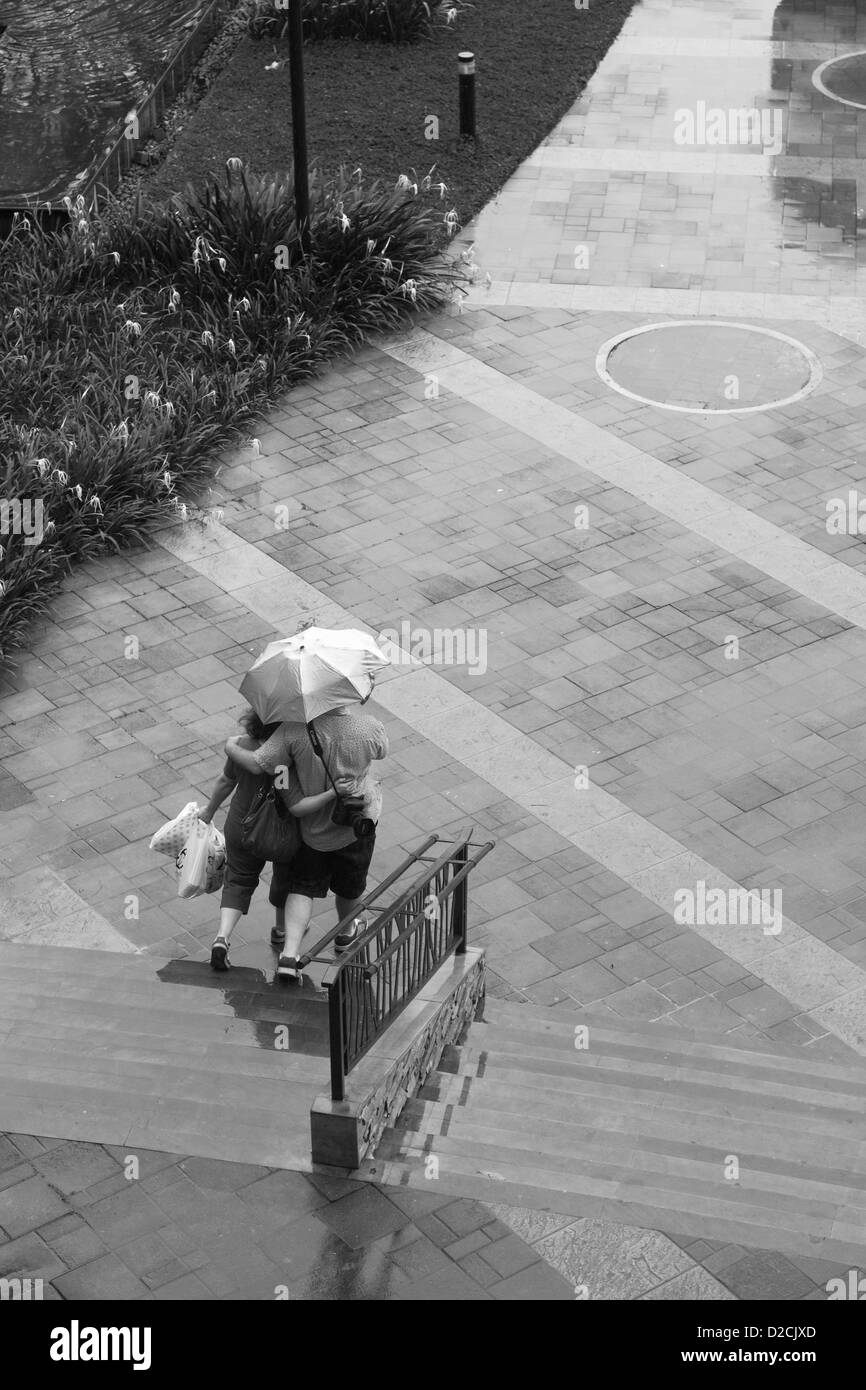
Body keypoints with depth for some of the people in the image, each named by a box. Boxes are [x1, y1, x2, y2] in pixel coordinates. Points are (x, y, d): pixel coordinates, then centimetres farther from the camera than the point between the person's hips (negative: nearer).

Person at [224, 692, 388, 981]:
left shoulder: (295, 729, -26)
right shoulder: (369, 729, -23)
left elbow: (257, 764, -24)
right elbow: (382, 750, 1)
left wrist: (231, 747, -4)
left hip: (311, 824, 0)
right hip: (356, 821, 0)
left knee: (302, 886, 15)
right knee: (350, 885, 25)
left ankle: (290, 952, 0)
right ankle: (346, 934, 50)